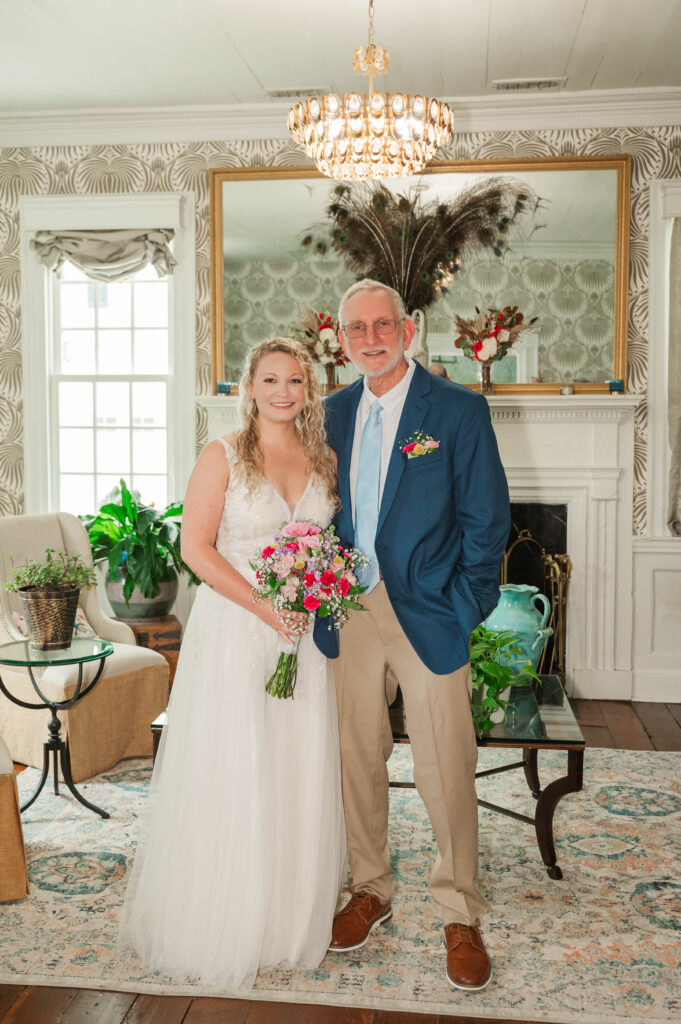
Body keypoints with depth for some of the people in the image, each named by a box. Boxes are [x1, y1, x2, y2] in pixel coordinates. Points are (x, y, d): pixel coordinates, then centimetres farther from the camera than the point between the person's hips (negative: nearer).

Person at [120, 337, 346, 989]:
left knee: (300, 773, 10)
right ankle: (226, 920, 21)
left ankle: (293, 915, 29)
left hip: (305, 635, 4)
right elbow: (196, 548, -10)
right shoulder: (223, 457, -5)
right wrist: (264, 605, -17)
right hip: (234, 631, -4)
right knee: (233, 773, 2)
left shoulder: (322, 460, 9)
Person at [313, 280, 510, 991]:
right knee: (358, 759, 14)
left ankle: (460, 915, 22)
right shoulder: (335, 411, 9)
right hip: (349, 613, 4)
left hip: (427, 617, -4)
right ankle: (370, 890, 34)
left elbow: (487, 519, -5)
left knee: (445, 772, 3)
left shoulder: (458, 409, -5)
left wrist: (463, 611, -9)